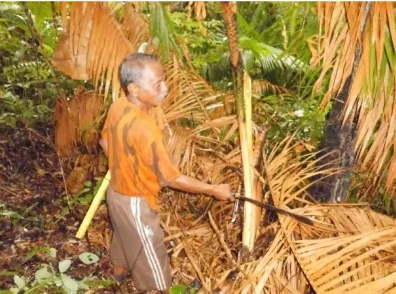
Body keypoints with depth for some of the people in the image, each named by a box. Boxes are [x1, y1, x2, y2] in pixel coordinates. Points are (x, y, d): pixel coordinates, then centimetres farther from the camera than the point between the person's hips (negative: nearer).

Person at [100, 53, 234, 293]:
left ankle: (120, 269, 61)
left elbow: (105, 142, 7)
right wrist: (214, 190, -19)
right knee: (150, 252, 14)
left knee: (124, 235, 34)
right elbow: (170, 178, -28)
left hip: (117, 191, 9)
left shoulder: (118, 107, -11)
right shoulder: (144, 129, -36)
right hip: (135, 201, -9)